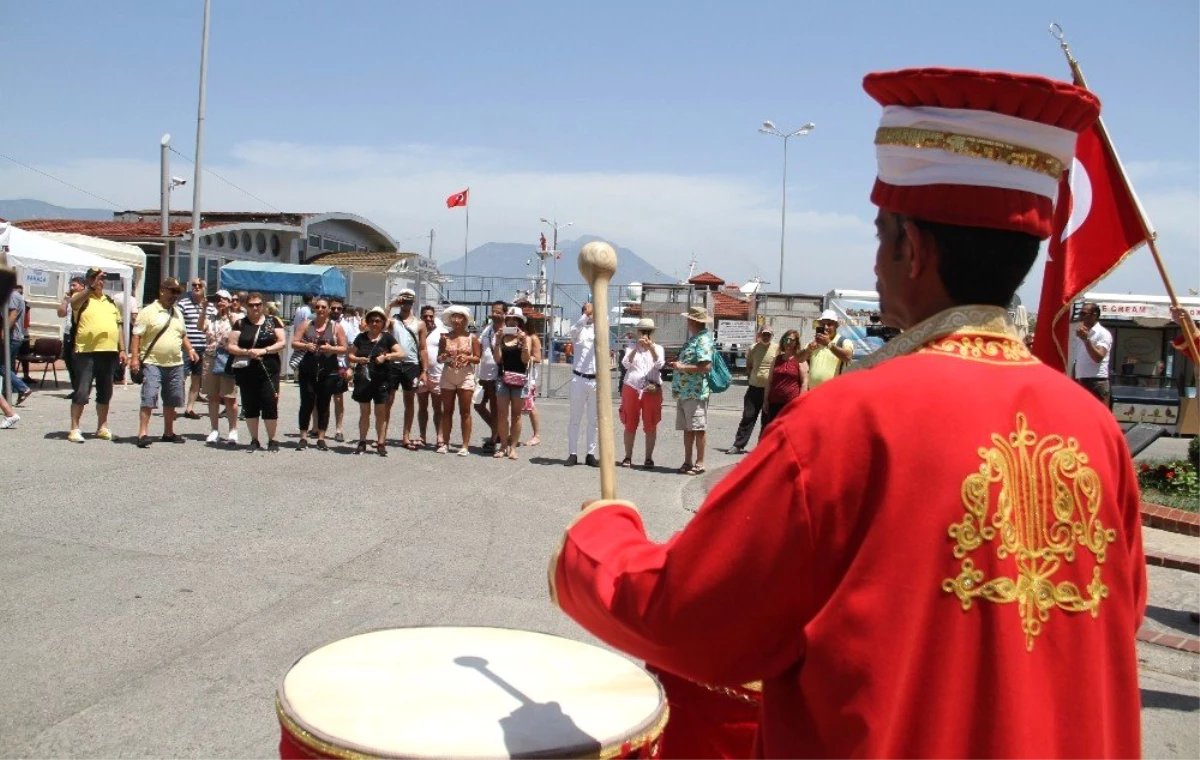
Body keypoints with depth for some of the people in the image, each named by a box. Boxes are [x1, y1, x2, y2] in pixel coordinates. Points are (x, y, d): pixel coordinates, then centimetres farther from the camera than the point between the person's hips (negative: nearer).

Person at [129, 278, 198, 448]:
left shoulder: (178, 313, 16)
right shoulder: (149, 311, -5)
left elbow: (183, 335, 25)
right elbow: (137, 335, -9)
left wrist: (190, 350, 9)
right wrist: (134, 358, -16)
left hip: (175, 364, 7)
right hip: (152, 363, -6)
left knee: (172, 401, 12)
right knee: (149, 398, -12)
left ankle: (169, 433, 23)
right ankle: (143, 433, -10)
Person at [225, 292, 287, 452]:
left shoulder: (273, 321, 7)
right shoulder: (240, 324, 7)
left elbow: (282, 342, 0)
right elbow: (230, 346, 2)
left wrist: (264, 350, -14)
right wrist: (247, 352, -15)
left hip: (269, 370, -1)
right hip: (246, 371, 1)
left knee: (270, 404, -4)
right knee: (250, 405, 5)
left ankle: (272, 440, 7)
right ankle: (254, 440, 15)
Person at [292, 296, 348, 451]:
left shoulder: (336, 327, 7)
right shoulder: (306, 325, 9)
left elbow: (344, 348, 4)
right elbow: (294, 343, 6)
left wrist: (331, 348, -15)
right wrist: (305, 346, -14)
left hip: (329, 371, 0)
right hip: (308, 370, 0)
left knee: (323, 405, 4)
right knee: (306, 404, -1)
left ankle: (321, 438, 10)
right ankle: (303, 438, 5)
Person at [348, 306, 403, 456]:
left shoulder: (387, 337, 2)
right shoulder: (361, 337, 8)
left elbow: (400, 353, -3)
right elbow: (350, 355, 12)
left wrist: (386, 356, -18)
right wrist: (358, 359, -9)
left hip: (381, 380, -2)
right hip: (363, 379, 2)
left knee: (381, 412, 1)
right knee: (364, 412, 7)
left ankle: (381, 444, 5)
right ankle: (362, 443, 11)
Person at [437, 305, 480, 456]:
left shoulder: (472, 338, 1)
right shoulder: (445, 337, 5)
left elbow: (478, 358, 2)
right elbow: (439, 358, 8)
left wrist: (467, 358, -17)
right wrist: (444, 357, -14)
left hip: (466, 377, -2)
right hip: (448, 376, 2)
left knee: (465, 412, -1)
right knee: (447, 411, 6)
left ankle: (465, 446, 1)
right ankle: (445, 443, 11)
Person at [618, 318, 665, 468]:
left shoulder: (658, 348, 9)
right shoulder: (631, 348, 9)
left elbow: (660, 364, -10)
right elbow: (626, 364, -9)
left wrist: (651, 347, -24)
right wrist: (636, 348, -21)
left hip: (652, 391, 0)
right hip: (631, 388, 0)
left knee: (650, 426, 1)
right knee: (630, 425, 4)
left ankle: (649, 458, 9)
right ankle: (628, 457, 10)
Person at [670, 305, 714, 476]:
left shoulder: (703, 340, -13)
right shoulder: (693, 339, 17)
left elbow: (706, 366, -24)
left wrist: (682, 367, -17)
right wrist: (678, 364, 11)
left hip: (696, 392, -10)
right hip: (684, 392, 10)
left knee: (698, 429, -3)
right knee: (687, 429, 12)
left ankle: (699, 464, 3)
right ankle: (688, 462, 19)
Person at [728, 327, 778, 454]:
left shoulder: (777, 348, -3)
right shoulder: (753, 348, 5)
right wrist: (750, 377, 5)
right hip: (754, 388, 2)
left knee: (767, 420, 7)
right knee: (748, 417, 1)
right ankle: (738, 445, 2)